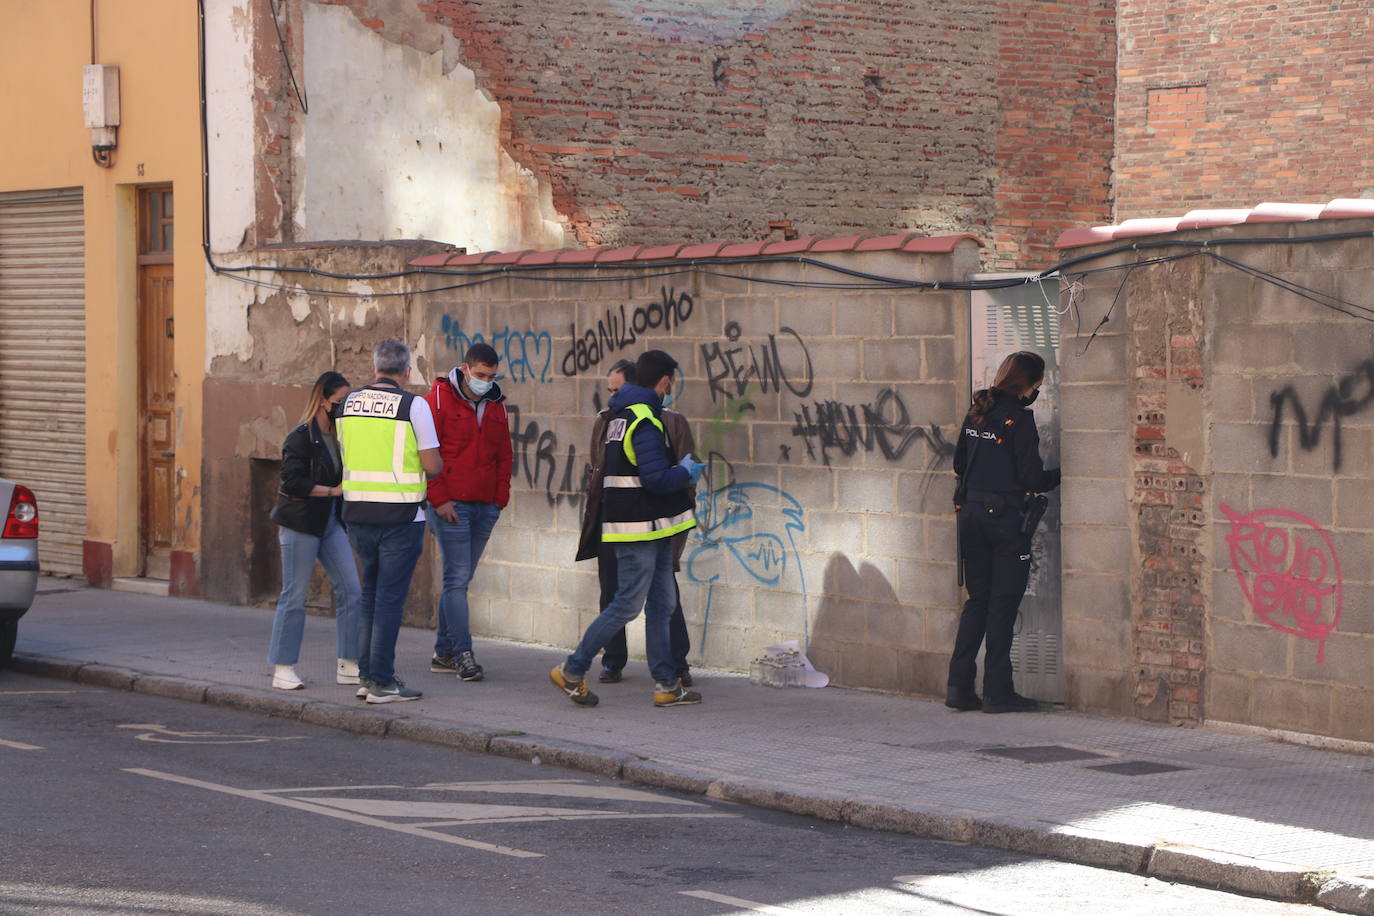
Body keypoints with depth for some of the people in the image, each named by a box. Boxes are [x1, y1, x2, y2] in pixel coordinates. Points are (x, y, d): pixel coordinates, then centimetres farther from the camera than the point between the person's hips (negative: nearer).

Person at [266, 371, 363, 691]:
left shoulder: (338, 436, 11)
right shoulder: (300, 437, -11)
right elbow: (293, 482, -17)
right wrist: (332, 491, -17)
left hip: (331, 522, 7)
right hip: (300, 523, -7)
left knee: (350, 590, 1)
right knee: (294, 596, -2)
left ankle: (346, 665, 7)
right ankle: (283, 669, 6)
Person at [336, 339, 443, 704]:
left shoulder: (349, 403, 6)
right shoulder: (414, 405, -9)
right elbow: (432, 465, -9)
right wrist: (436, 463, 13)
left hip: (357, 510, 5)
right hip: (400, 514, -5)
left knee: (371, 592, 18)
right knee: (390, 596, 0)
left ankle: (366, 673, 18)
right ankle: (381, 681, 1)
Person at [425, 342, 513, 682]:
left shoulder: (496, 405, 13)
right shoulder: (439, 399, -5)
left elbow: (503, 454, 19)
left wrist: (501, 497, 8)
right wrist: (439, 498, -12)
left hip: (485, 506, 6)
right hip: (451, 504, -6)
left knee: (460, 578, 10)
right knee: (458, 578, -9)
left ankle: (444, 653, 16)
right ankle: (462, 653, -9)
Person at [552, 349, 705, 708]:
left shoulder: (621, 416, 14)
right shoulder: (645, 423, -18)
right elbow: (656, 479, -25)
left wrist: (679, 472, 18)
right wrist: (687, 471, -7)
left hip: (650, 530, 11)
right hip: (639, 529, -11)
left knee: (661, 605, 11)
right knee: (627, 605, -6)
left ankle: (667, 685, 14)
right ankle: (572, 671, 1)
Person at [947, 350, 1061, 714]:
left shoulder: (976, 413, 8)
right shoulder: (1019, 418, -13)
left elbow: (959, 463, 16)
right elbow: (1032, 479, -14)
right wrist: (1060, 474, 3)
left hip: (970, 515, 7)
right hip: (1005, 516, -7)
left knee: (977, 599, 13)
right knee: (1003, 602, 0)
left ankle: (959, 685, 7)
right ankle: (997, 692, 2)